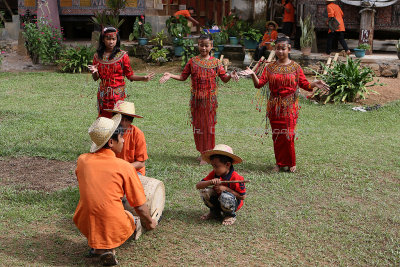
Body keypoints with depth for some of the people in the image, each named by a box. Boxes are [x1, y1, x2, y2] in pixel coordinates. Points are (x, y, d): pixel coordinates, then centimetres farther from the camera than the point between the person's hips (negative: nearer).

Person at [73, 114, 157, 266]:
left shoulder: (82, 160, -1)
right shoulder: (125, 167, -12)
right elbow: (140, 206, -5)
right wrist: (149, 223, 16)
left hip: (85, 226, 1)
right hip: (113, 229, -1)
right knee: (130, 217, 31)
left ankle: (98, 246, 11)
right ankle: (108, 247, 9)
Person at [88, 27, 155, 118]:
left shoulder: (122, 55, -4)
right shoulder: (98, 56, 3)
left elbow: (129, 75, -2)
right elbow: (95, 78, 7)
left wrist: (143, 78, -16)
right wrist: (94, 72, -14)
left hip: (118, 93, -2)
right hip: (103, 94, 3)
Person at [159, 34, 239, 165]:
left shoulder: (216, 62, 0)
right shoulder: (192, 61, 3)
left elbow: (224, 78, -1)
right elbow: (183, 77, 9)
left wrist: (230, 75, -22)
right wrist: (170, 75, -5)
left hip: (210, 99, -2)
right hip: (196, 99, 2)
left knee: (209, 125, 2)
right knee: (197, 125, 8)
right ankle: (202, 152, 21)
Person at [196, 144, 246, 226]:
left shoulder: (235, 178, -25)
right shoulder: (213, 174, -9)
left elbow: (242, 197, -23)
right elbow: (198, 186, -14)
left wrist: (226, 188, -28)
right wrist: (210, 182, -34)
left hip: (232, 204, -5)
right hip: (217, 200, 5)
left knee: (225, 196, -38)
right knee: (204, 191, -19)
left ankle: (230, 216, -5)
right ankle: (215, 212, 7)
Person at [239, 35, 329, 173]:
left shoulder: (295, 67, 2)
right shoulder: (270, 67, 5)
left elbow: (305, 84, 0)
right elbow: (259, 84, -2)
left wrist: (315, 84, -18)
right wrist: (252, 74, -18)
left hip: (289, 106, -2)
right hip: (274, 107, 2)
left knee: (288, 135, -4)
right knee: (276, 135, 7)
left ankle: (290, 163, 13)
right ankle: (279, 163, 20)